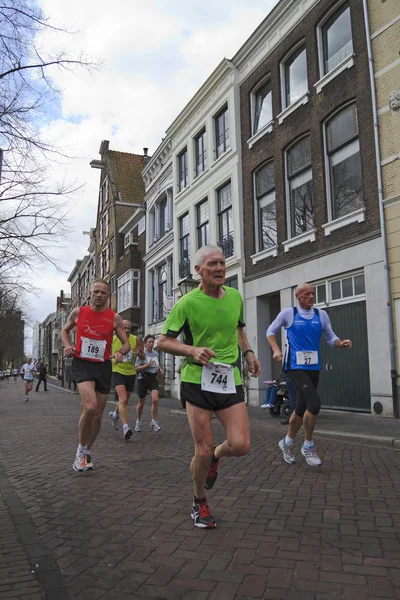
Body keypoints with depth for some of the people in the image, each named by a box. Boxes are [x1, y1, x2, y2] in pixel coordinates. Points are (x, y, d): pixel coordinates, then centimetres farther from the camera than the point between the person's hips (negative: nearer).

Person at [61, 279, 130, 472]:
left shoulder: (114, 318, -2)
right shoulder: (78, 312, 0)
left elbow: (126, 343, 3)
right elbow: (65, 330, 17)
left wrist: (120, 352, -20)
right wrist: (67, 345, -3)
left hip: (103, 367, 2)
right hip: (82, 364, -2)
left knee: (97, 414, 10)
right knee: (90, 407, -25)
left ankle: (87, 452, 33)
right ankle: (81, 449, -2)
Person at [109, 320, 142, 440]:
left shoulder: (136, 340, -4)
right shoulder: (112, 339, -6)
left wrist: (139, 352, -20)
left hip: (131, 373, 4)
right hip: (117, 372, -4)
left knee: (124, 400, 20)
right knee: (123, 399, -22)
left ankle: (114, 414, 50)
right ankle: (125, 428, -24)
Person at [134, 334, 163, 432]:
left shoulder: (156, 353, 9)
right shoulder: (142, 354, -7)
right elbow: (136, 369, -10)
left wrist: (160, 369, 9)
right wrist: (147, 365, -21)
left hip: (153, 378, 3)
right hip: (143, 378, -3)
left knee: (155, 399, -18)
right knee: (141, 403, 7)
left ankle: (154, 422, -6)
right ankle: (138, 422, 30)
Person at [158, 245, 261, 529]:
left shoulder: (235, 297, 7)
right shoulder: (187, 303, -8)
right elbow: (163, 341, -4)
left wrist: (248, 353, 10)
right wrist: (193, 350, -21)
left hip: (231, 379, 4)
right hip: (197, 380, -3)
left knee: (241, 445, -10)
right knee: (203, 451, -1)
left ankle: (216, 456, 28)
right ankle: (200, 503, 28)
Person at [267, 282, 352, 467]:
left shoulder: (321, 315, 7)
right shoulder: (287, 313, -3)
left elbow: (331, 337, 12)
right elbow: (270, 331, 8)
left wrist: (341, 343, -10)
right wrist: (276, 349, -8)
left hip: (314, 367, 5)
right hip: (295, 366, -5)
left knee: (302, 407, 12)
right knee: (314, 402, -21)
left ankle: (287, 442, 33)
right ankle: (308, 446, 0)